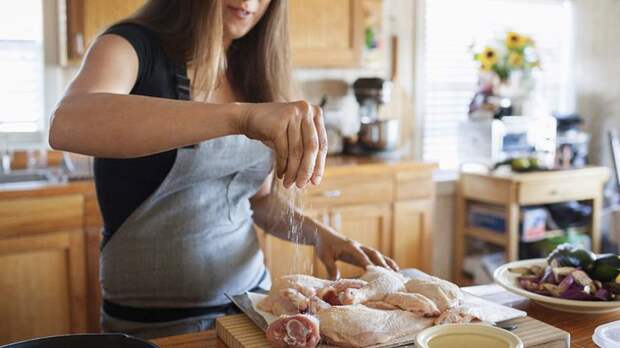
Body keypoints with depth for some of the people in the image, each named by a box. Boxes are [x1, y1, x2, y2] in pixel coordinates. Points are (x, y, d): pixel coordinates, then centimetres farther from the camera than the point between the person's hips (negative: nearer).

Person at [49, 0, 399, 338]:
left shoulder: (252, 74, 4)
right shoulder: (132, 47, -12)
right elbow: (68, 125, -34)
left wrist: (317, 233, -8)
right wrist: (239, 116, -43)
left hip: (251, 300, 5)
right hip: (154, 320, -5)